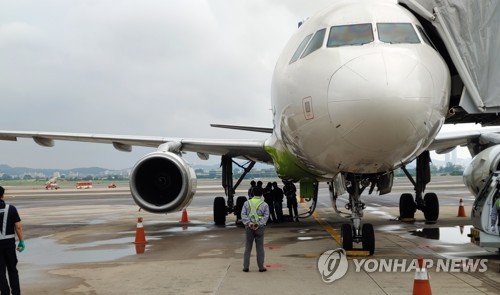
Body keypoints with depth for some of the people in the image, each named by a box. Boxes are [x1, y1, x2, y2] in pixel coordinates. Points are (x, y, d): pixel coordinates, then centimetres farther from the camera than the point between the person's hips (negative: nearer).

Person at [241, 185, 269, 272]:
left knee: (247, 248, 8)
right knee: (260, 248, 5)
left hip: (249, 227, 1)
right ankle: (261, 267, 6)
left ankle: (246, 267, 7)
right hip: (259, 228, -1)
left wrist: (248, 223, -14)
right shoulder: (264, 204, -1)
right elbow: (266, 216, -10)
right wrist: (258, 224, -15)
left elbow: (243, 214, -6)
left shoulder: (247, 203, 3)